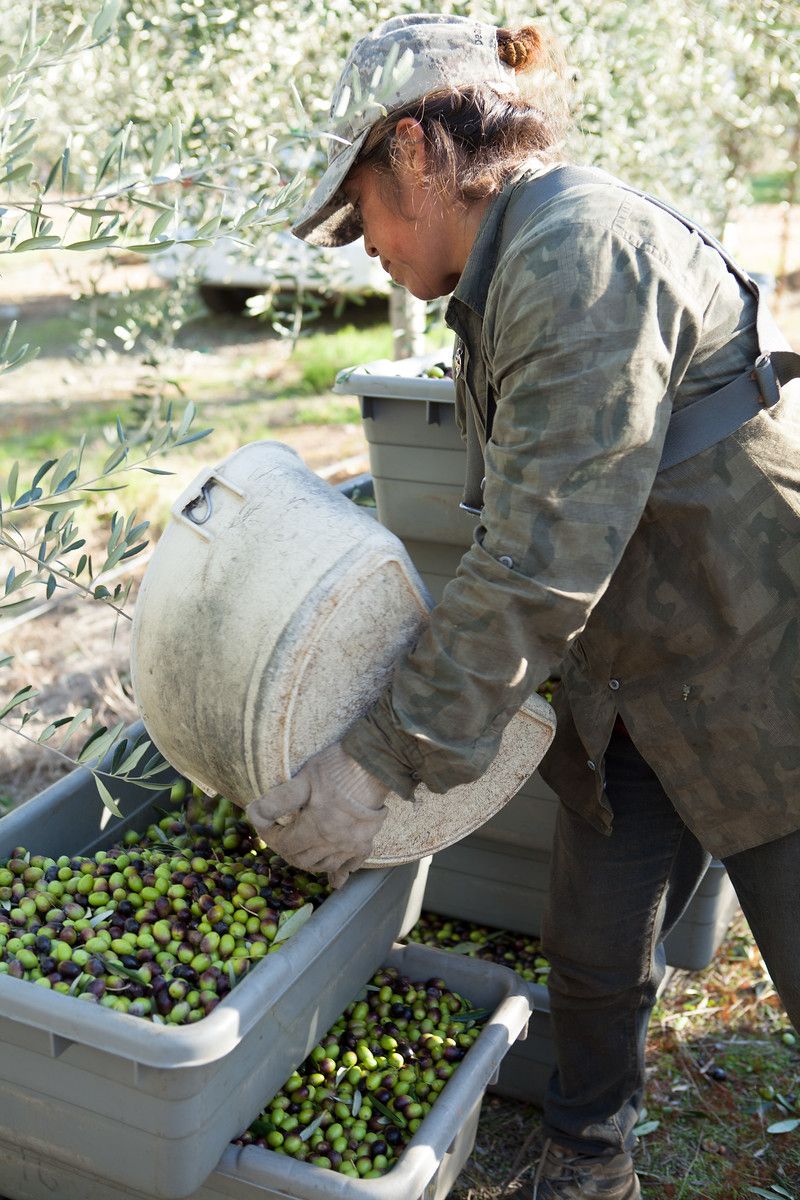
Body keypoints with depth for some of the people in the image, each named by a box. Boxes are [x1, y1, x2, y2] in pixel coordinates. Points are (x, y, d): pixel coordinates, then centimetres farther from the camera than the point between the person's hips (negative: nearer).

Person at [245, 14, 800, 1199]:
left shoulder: (582, 253, -23)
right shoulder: (507, 278, 8)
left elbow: (543, 559, -28)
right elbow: (518, 535, 9)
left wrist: (383, 757, -24)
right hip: (631, 687, 9)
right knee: (591, 954, 16)